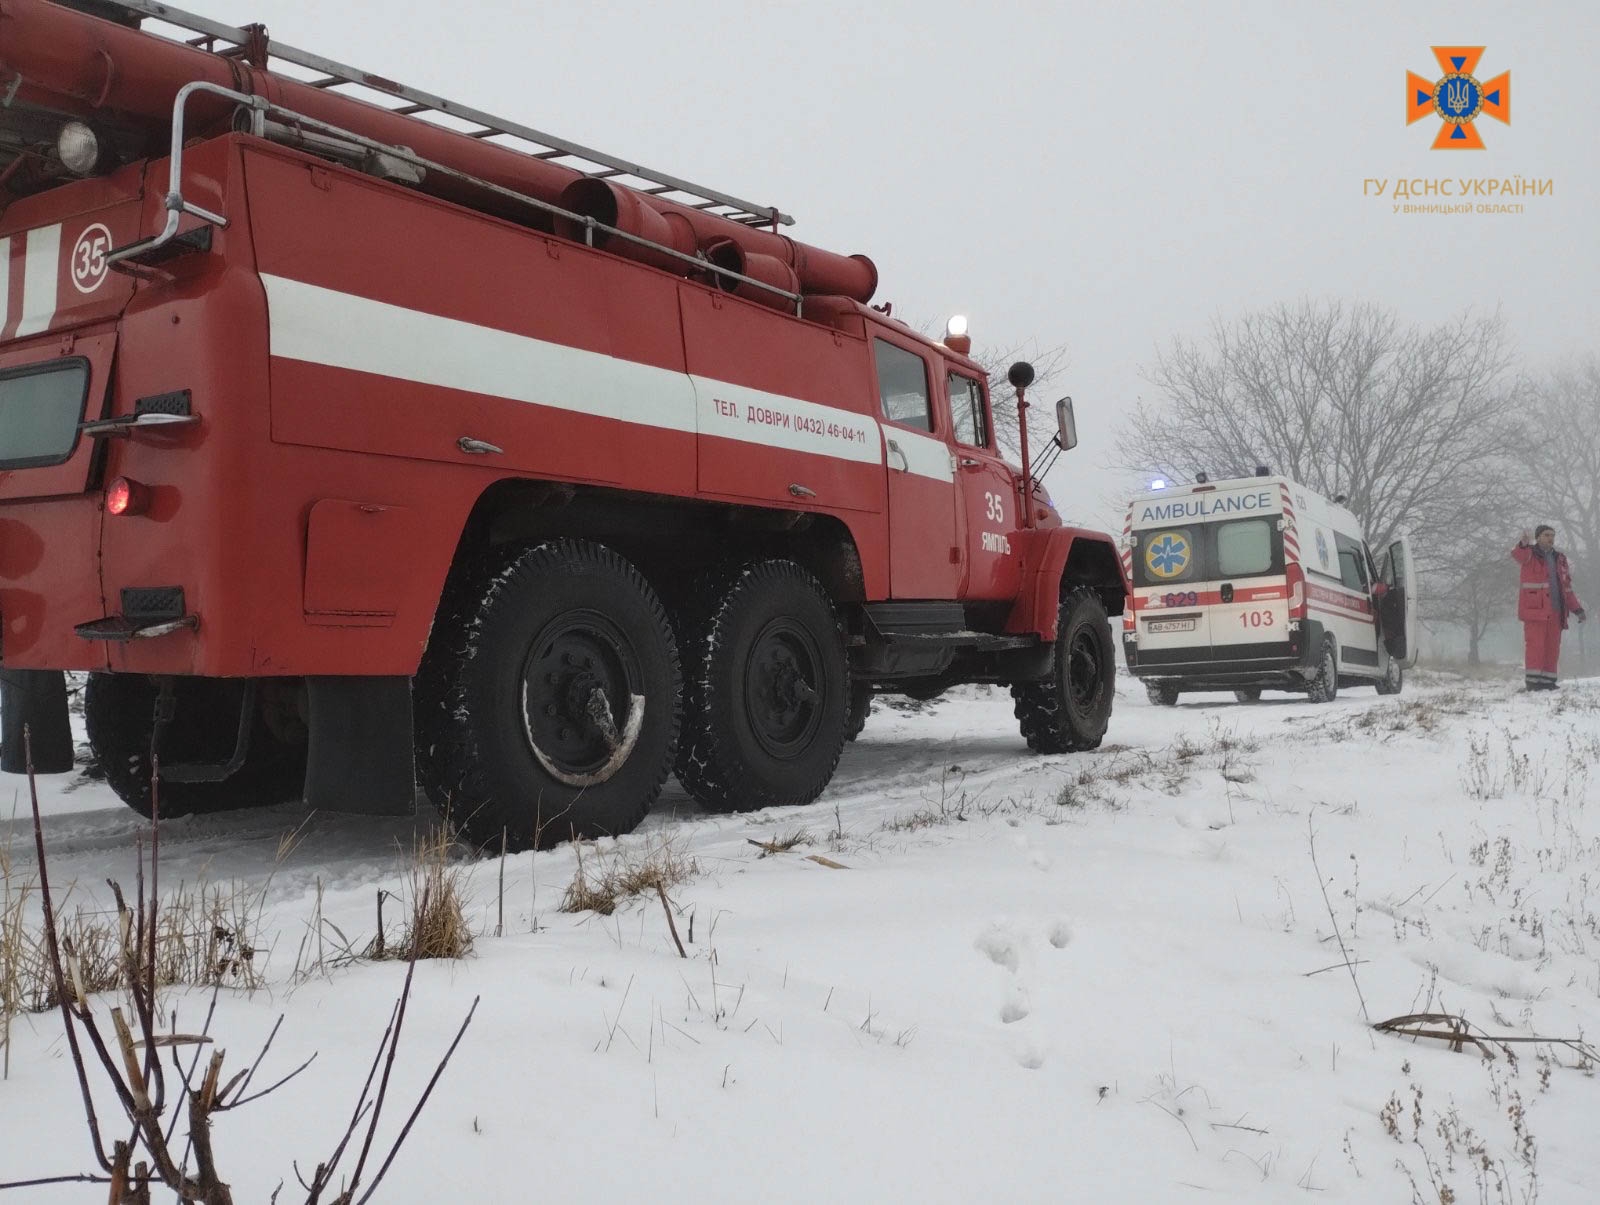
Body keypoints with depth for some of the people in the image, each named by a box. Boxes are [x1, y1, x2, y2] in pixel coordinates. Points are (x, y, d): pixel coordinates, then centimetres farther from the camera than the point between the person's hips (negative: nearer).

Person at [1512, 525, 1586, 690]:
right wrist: (1524, 543, -49)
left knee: (1552, 647, 5)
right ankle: (1532, 681, -6)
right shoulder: (1529, 554, 1)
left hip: (1555, 610, 6)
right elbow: (1517, 555, -26)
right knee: (1535, 644, -8)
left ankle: (1547, 680, 11)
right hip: (1534, 608, -6)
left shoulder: (1559, 559, 18)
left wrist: (1577, 609, 13)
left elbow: (1566, 587, 21)